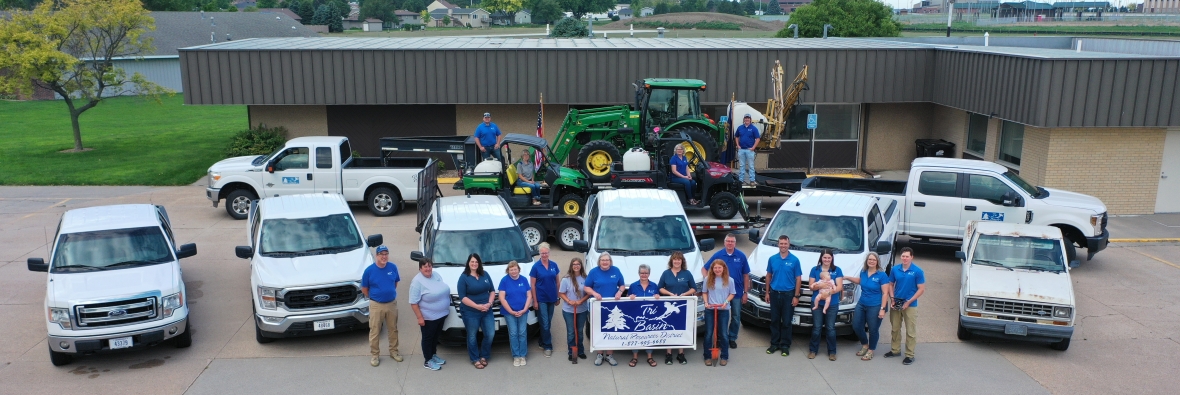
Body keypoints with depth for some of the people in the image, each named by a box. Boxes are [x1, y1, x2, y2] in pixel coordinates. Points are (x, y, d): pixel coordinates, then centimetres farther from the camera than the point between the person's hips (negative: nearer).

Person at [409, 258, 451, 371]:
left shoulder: (436, 275, 4)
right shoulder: (417, 282, -19)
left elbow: (443, 290, 17)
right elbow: (413, 303, -18)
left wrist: (445, 308, 17)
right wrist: (420, 317, -20)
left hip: (441, 314, 7)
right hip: (428, 317, -7)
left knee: (436, 336, 21)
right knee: (428, 338, 7)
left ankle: (434, 355, 37)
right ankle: (428, 361, 17)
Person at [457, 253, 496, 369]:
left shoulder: (485, 275, 7)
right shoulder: (464, 277, -8)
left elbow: (492, 291, 11)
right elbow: (462, 297, -12)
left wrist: (489, 303, -7)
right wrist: (477, 306, -19)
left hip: (487, 311, 4)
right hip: (470, 313, -4)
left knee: (490, 334, 4)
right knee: (472, 337, 7)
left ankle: (483, 356, 24)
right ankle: (475, 359, 22)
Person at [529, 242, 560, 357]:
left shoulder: (554, 265, 2)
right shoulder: (536, 267, -8)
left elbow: (557, 281, 9)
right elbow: (532, 285, -6)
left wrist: (558, 297, 8)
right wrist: (535, 301, -8)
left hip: (551, 298, 4)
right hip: (541, 299, -4)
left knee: (548, 322, 13)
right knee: (545, 323, -3)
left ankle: (542, 342, 28)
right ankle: (547, 346, 5)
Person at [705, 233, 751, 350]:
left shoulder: (741, 256, -3)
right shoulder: (718, 255, -4)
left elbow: (746, 275, 1)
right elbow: (704, 269, 2)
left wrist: (745, 293, -1)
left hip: (737, 292, 1)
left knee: (736, 317, 9)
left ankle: (732, 338, 24)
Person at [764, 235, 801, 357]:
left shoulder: (794, 260, -5)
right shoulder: (772, 259, 3)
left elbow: (798, 279, -4)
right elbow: (768, 276, 11)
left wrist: (796, 296, -7)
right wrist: (767, 292, 7)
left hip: (788, 294, -3)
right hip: (774, 293, 3)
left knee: (786, 321, 4)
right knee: (774, 320, 9)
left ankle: (785, 345, 13)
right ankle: (774, 343, 19)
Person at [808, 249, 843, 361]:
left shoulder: (837, 270, 3)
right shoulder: (815, 269, 5)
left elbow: (839, 287, -4)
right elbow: (811, 286, 1)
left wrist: (829, 291, -21)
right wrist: (821, 286, -19)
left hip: (832, 304, 0)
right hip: (817, 303, 0)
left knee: (830, 328, 5)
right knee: (816, 328, 4)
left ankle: (832, 352, 15)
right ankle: (813, 350, 15)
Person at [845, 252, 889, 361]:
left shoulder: (882, 275, -14)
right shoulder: (863, 272, 3)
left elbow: (885, 293, -14)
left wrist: (882, 309, -18)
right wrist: (847, 278, 15)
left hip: (875, 307, -6)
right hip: (861, 304, 6)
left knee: (873, 329, 6)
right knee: (856, 326, 10)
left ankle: (871, 351, 24)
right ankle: (864, 345, 34)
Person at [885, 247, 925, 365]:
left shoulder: (917, 271, -10)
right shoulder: (895, 269, 2)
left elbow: (921, 289, -10)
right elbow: (891, 284, 12)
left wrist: (908, 302, -14)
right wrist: (892, 298, -4)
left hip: (910, 305, -4)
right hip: (896, 304, 4)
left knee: (911, 331, 1)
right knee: (895, 329, 15)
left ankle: (910, 355, 9)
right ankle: (895, 350, 29)